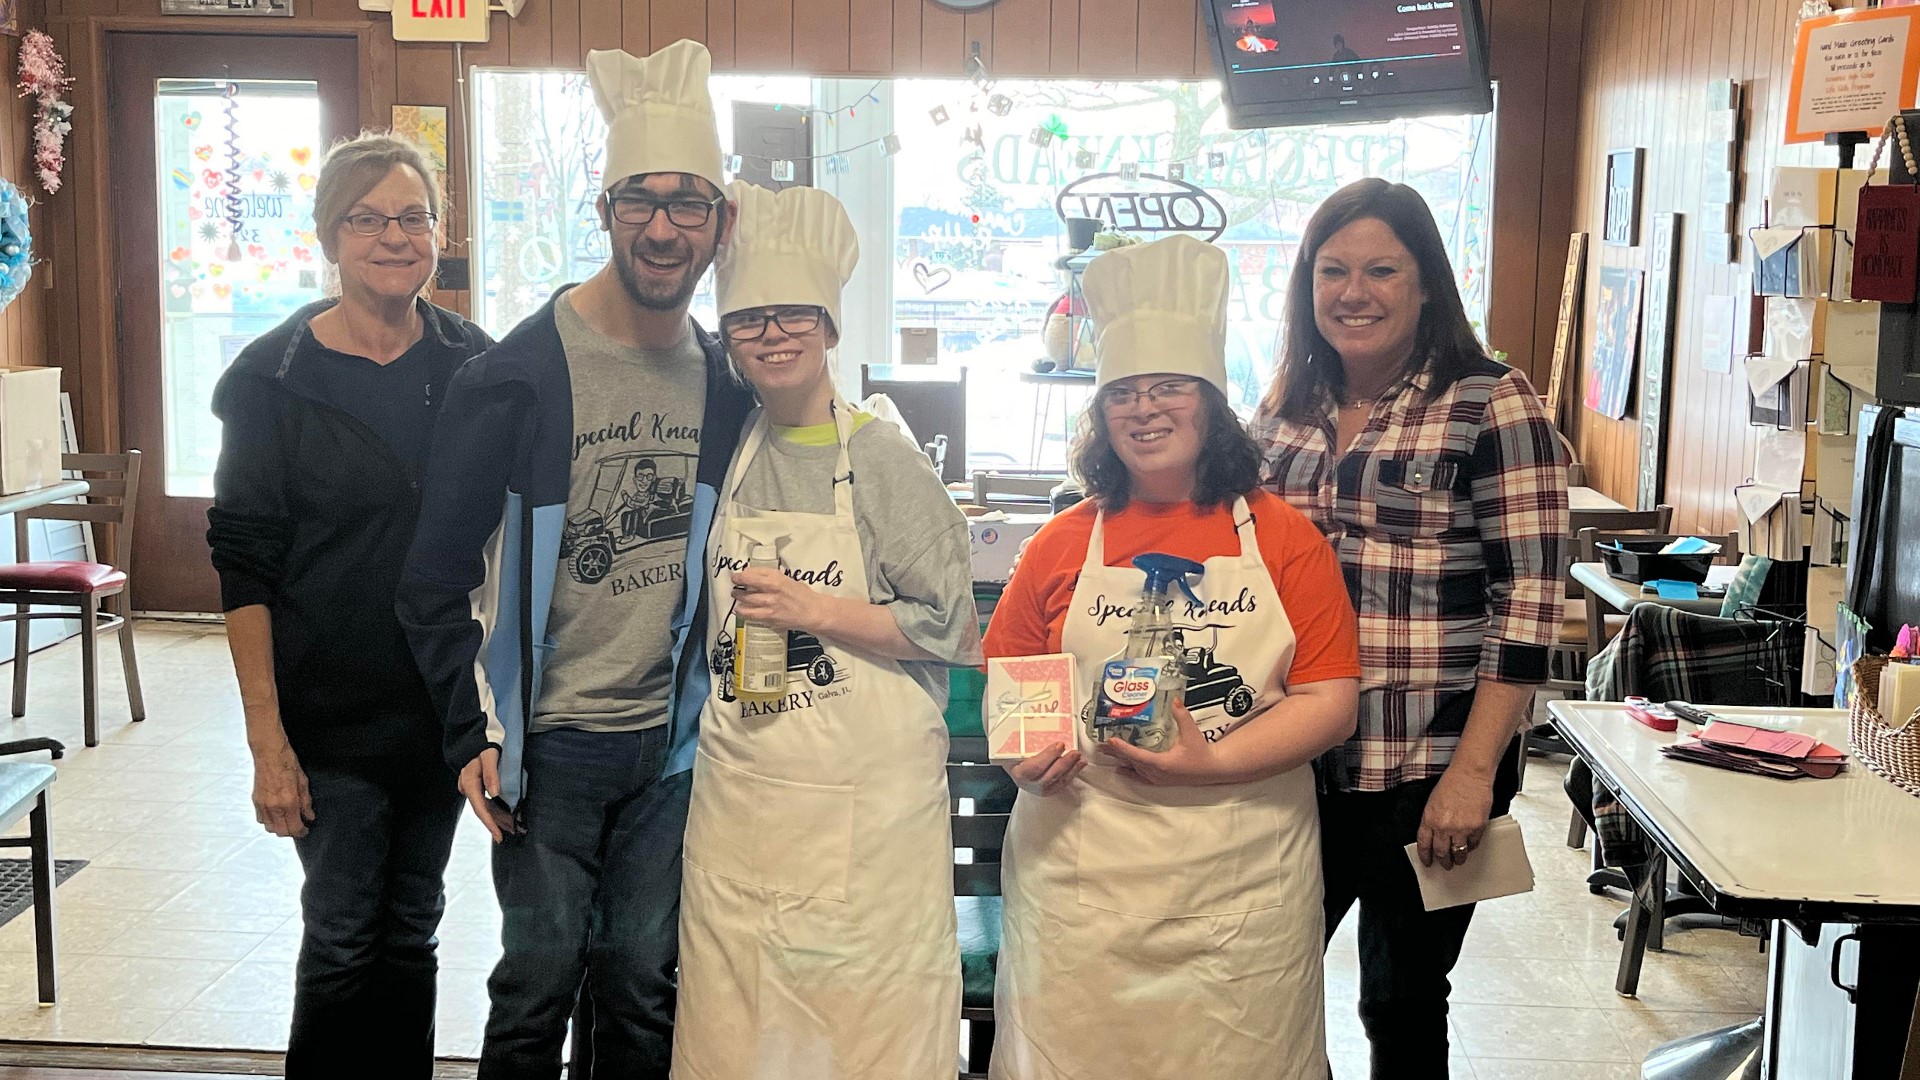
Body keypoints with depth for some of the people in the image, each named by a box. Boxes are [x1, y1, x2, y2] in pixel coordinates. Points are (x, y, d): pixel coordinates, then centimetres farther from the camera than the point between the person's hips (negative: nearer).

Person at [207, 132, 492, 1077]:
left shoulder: (470, 362, 2)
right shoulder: (275, 378, -8)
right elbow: (244, 564, -8)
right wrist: (267, 738, -14)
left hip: (443, 704, 3)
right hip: (332, 714, -3)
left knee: (412, 929, 14)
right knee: (342, 938, 4)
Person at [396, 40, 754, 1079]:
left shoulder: (725, 384, 3)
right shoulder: (516, 375, -12)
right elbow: (437, 574, -8)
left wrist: (711, 702, 12)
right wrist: (470, 734, -10)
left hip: (667, 740, 4)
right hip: (550, 742, -4)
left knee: (645, 984, 14)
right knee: (540, 981, 5)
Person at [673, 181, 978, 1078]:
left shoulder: (883, 460, -6)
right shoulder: (726, 456, 8)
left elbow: (949, 626, -9)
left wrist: (813, 611, -14)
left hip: (864, 794, -5)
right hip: (739, 789, 5)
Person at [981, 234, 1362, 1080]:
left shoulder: (1284, 539, 3)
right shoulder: (1062, 545, 8)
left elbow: (1330, 702, -3)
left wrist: (1208, 764, -15)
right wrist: (1026, 755, -8)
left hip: (1240, 879, -1)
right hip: (1081, 867, 1)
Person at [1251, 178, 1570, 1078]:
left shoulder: (1491, 405, -8)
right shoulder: (1286, 409, 9)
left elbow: (1527, 605, -12)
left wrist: (1473, 772, -17)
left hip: (1428, 768, -5)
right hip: (1299, 763, 5)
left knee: (1402, 1005, 9)